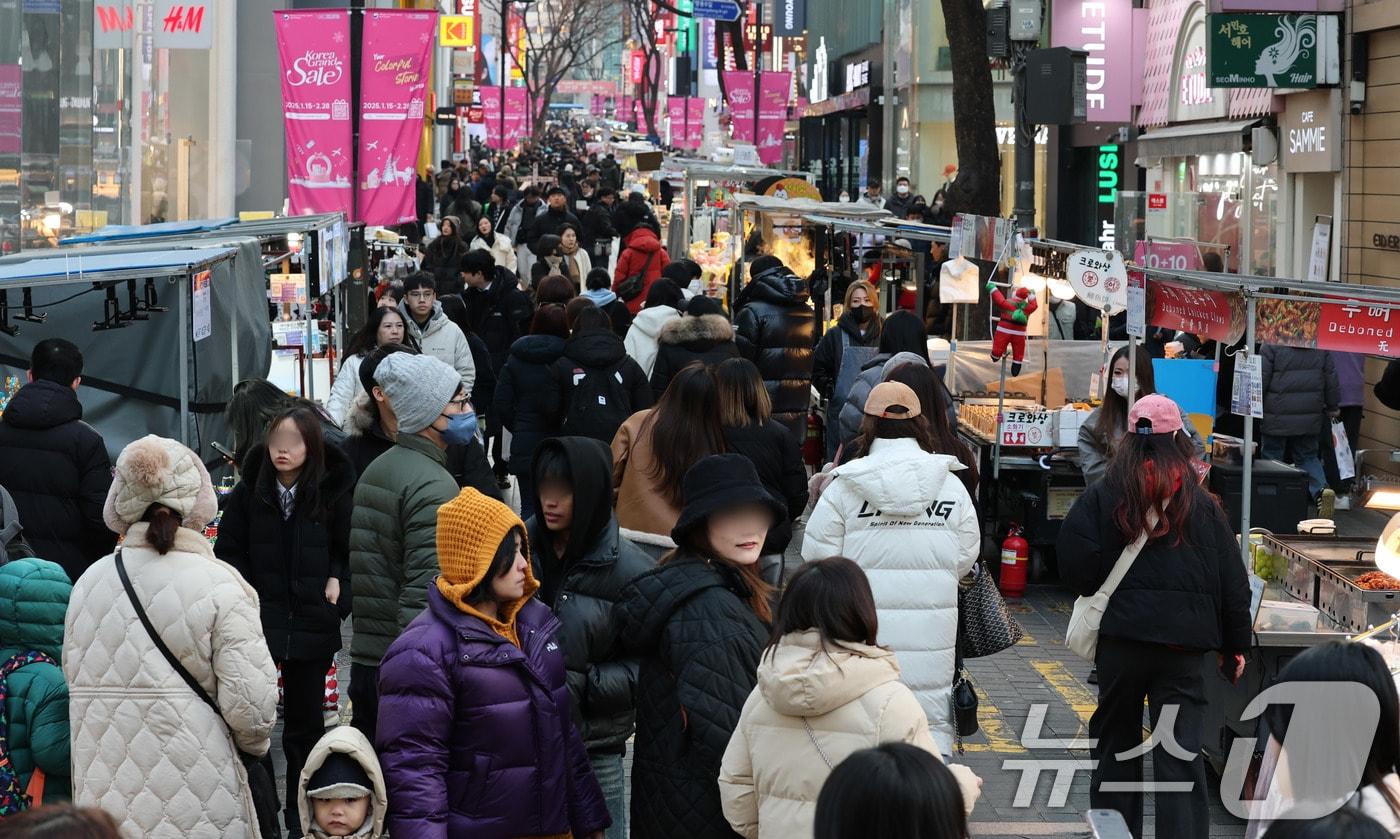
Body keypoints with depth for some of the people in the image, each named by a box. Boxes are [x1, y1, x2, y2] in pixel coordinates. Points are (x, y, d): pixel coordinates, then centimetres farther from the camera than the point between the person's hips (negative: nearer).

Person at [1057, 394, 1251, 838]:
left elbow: (1073, 561, -10)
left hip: (1121, 635, 0)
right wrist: (1235, 646, 13)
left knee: (1116, 740, 15)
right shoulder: (1202, 504, 4)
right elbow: (1232, 581, 5)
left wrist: (1097, 596, 10)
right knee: (1182, 755, -2)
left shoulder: (1101, 496, -1)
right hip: (1183, 640, 0)